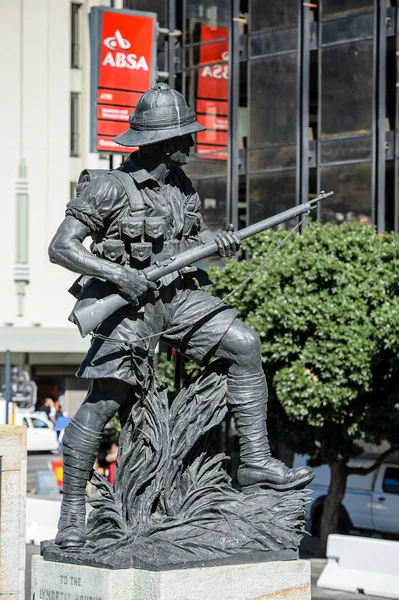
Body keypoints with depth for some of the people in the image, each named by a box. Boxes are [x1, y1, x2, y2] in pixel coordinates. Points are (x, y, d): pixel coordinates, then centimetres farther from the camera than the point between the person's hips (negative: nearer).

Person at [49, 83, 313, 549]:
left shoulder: (183, 186, 8)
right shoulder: (111, 188, -14)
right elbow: (60, 248, -15)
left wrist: (216, 242, 0)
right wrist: (117, 273, -24)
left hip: (179, 295, 6)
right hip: (129, 304, -6)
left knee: (244, 343, -9)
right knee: (103, 401, -12)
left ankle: (255, 460, -5)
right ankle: (72, 511, 0)